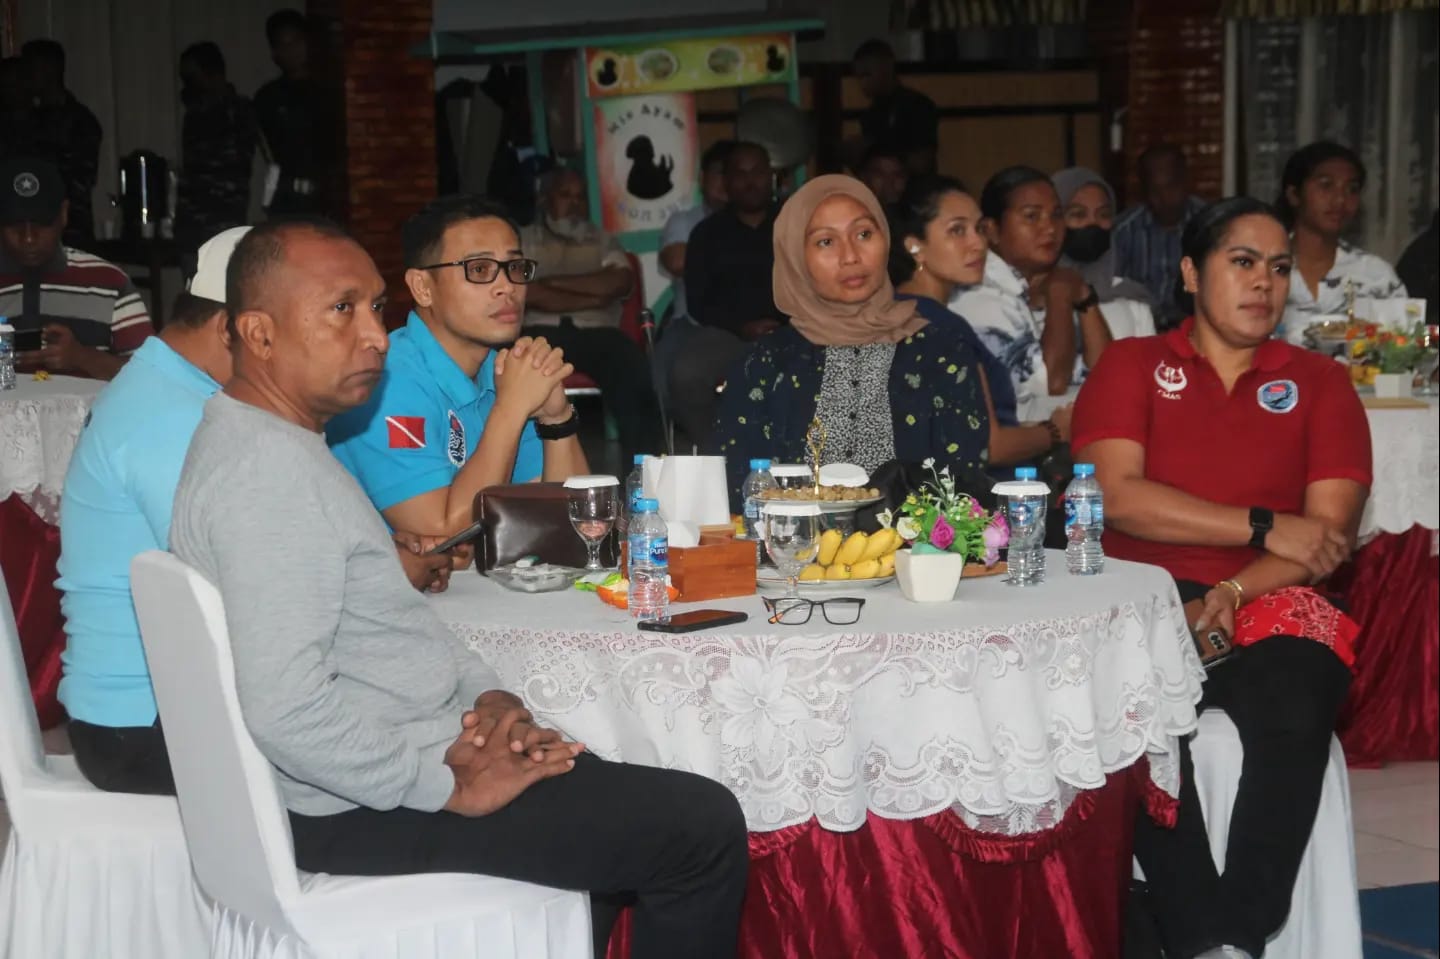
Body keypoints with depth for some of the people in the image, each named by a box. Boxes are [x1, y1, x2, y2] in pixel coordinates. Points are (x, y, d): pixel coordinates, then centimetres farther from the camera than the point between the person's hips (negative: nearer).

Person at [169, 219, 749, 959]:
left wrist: (485, 692, 2)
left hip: (380, 760, 11)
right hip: (358, 810, -11)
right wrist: (453, 788, -21)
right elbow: (287, 713, -31)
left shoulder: (282, 440, 11)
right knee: (704, 828, -11)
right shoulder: (267, 470, -23)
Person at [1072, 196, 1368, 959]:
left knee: (1294, 714, -34)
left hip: (1268, 606, 1)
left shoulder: (1319, 383, 15)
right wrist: (1265, 527, -7)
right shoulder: (1131, 366, 11)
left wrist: (1230, 594, -13)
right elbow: (1117, 495, -5)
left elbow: (1330, 532, 3)